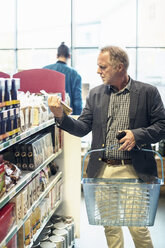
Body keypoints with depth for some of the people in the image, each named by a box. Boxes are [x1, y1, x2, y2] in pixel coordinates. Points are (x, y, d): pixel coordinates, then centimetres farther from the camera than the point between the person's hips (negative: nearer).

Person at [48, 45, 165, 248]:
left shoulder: (148, 92, 0)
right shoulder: (95, 94, 10)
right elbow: (82, 128, 6)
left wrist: (137, 135, -16)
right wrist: (61, 117, -11)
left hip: (133, 171, -3)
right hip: (103, 170, 4)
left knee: (138, 228, 0)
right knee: (110, 226, 14)